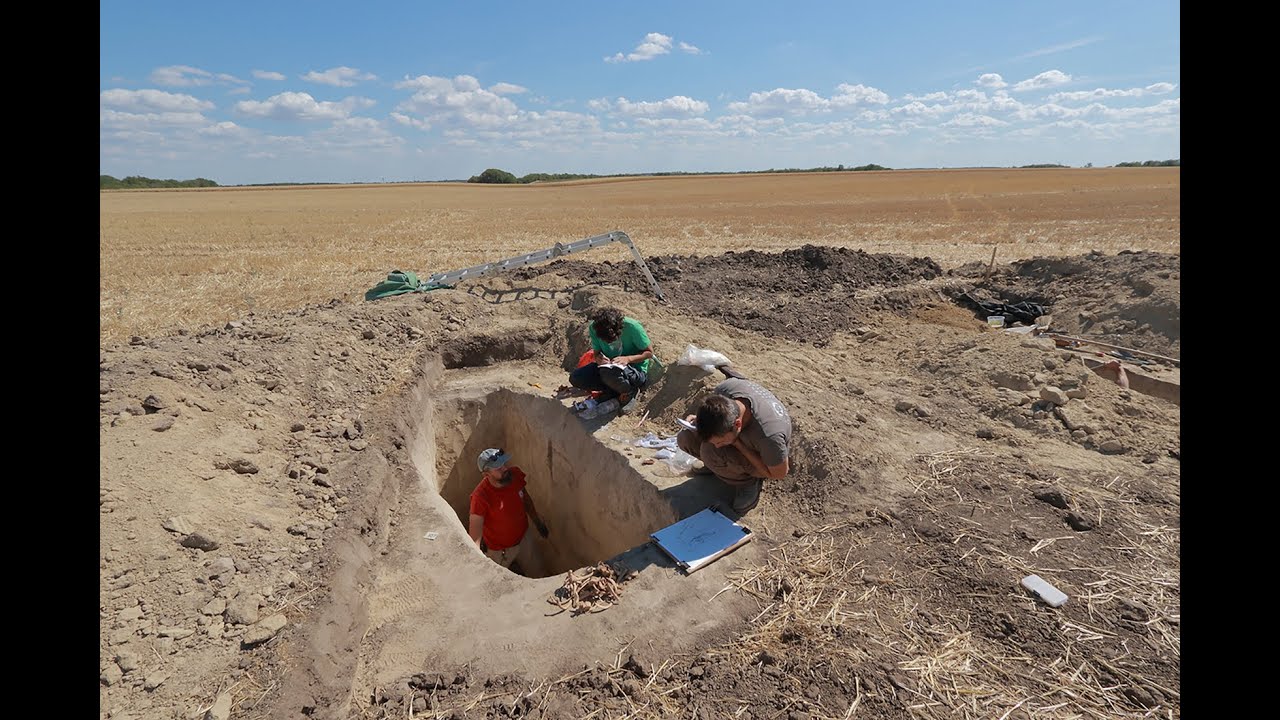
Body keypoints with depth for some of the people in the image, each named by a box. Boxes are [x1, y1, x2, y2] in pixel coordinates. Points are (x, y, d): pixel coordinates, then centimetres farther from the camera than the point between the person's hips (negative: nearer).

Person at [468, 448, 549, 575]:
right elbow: (475, 536, -33)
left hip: (524, 538, 5)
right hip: (499, 550, -5)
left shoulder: (515, 474, -20)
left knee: (536, 572, 27)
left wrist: (537, 521, 13)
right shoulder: (480, 496, -37)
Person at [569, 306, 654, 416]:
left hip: (636, 369, -5)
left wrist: (628, 359, -30)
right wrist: (598, 358, -23)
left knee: (609, 372, -39)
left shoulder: (632, 327, -26)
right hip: (608, 366, 5)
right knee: (575, 378, -15)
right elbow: (597, 351, 2)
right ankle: (616, 394, -6)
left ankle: (630, 392, -6)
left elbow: (649, 352, -13)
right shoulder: (594, 328, -14)